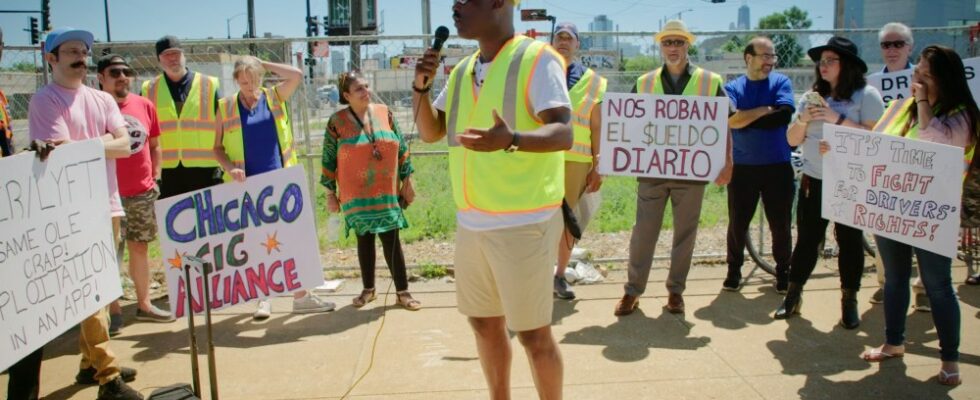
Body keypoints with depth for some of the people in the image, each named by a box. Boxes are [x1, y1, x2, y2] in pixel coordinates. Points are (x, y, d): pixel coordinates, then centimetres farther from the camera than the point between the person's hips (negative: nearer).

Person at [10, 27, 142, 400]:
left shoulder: (103, 100, 13)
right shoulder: (44, 101, -5)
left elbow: (125, 145, 1)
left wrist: (85, 145, -10)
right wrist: (103, 141, -11)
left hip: (106, 203, 7)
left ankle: (91, 364, 26)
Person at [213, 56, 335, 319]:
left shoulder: (275, 97, 5)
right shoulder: (226, 107, 4)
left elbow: (297, 75, -10)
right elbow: (217, 148, 6)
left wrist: (264, 64, -3)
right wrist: (229, 167, -11)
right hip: (247, 186, 0)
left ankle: (300, 295, 9)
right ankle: (263, 297, 16)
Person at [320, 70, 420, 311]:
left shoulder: (384, 113, 1)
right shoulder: (337, 122, -4)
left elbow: (401, 148, 7)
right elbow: (328, 160, 2)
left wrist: (407, 181, 6)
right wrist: (330, 194, 2)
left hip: (386, 192, 1)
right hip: (356, 195, 0)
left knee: (391, 239, 0)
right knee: (364, 239, 10)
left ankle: (403, 292, 8)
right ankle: (368, 289, 26)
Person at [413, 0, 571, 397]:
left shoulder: (538, 58, -11)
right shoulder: (462, 71, 12)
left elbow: (563, 134, -21)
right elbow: (430, 132, 16)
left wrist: (512, 140, -39)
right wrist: (420, 86, 0)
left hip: (523, 223, -7)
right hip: (471, 223, 7)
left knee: (533, 333, 1)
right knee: (484, 323, 17)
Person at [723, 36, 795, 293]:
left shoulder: (781, 82, 4)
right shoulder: (733, 88, 4)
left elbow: (784, 115, -14)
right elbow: (731, 120, -14)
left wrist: (747, 119, -12)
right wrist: (765, 110, -12)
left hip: (777, 166, 0)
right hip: (742, 166, 0)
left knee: (780, 223, 7)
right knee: (738, 222, 7)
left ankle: (783, 272, 24)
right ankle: (734, 270, 24)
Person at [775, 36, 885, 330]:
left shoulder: (866, 95, -4)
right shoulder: (811, 97, 11)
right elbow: (793, 140, 10)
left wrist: (837, 119, -20)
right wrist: (803, 120, -9)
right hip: (813, 180, 4)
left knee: (849, 240, 3)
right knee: (806, 239, 6)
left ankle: (849, 302, 14)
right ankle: (793, 296, 15)